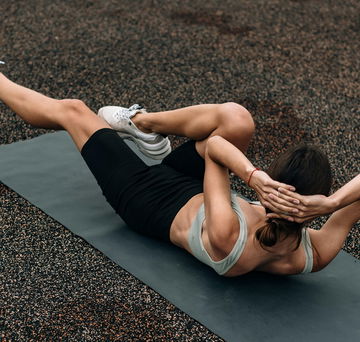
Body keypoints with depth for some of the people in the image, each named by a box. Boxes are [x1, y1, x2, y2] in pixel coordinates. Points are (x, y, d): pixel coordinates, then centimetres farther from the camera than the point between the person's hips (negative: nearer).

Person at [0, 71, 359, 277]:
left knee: (71, 111, 4)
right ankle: (141, 122, 15)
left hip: (152, 201, -4)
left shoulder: (227, 238, -45)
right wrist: (331, 203, -46)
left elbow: (214, 145, -36)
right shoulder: (315, 255, -32)